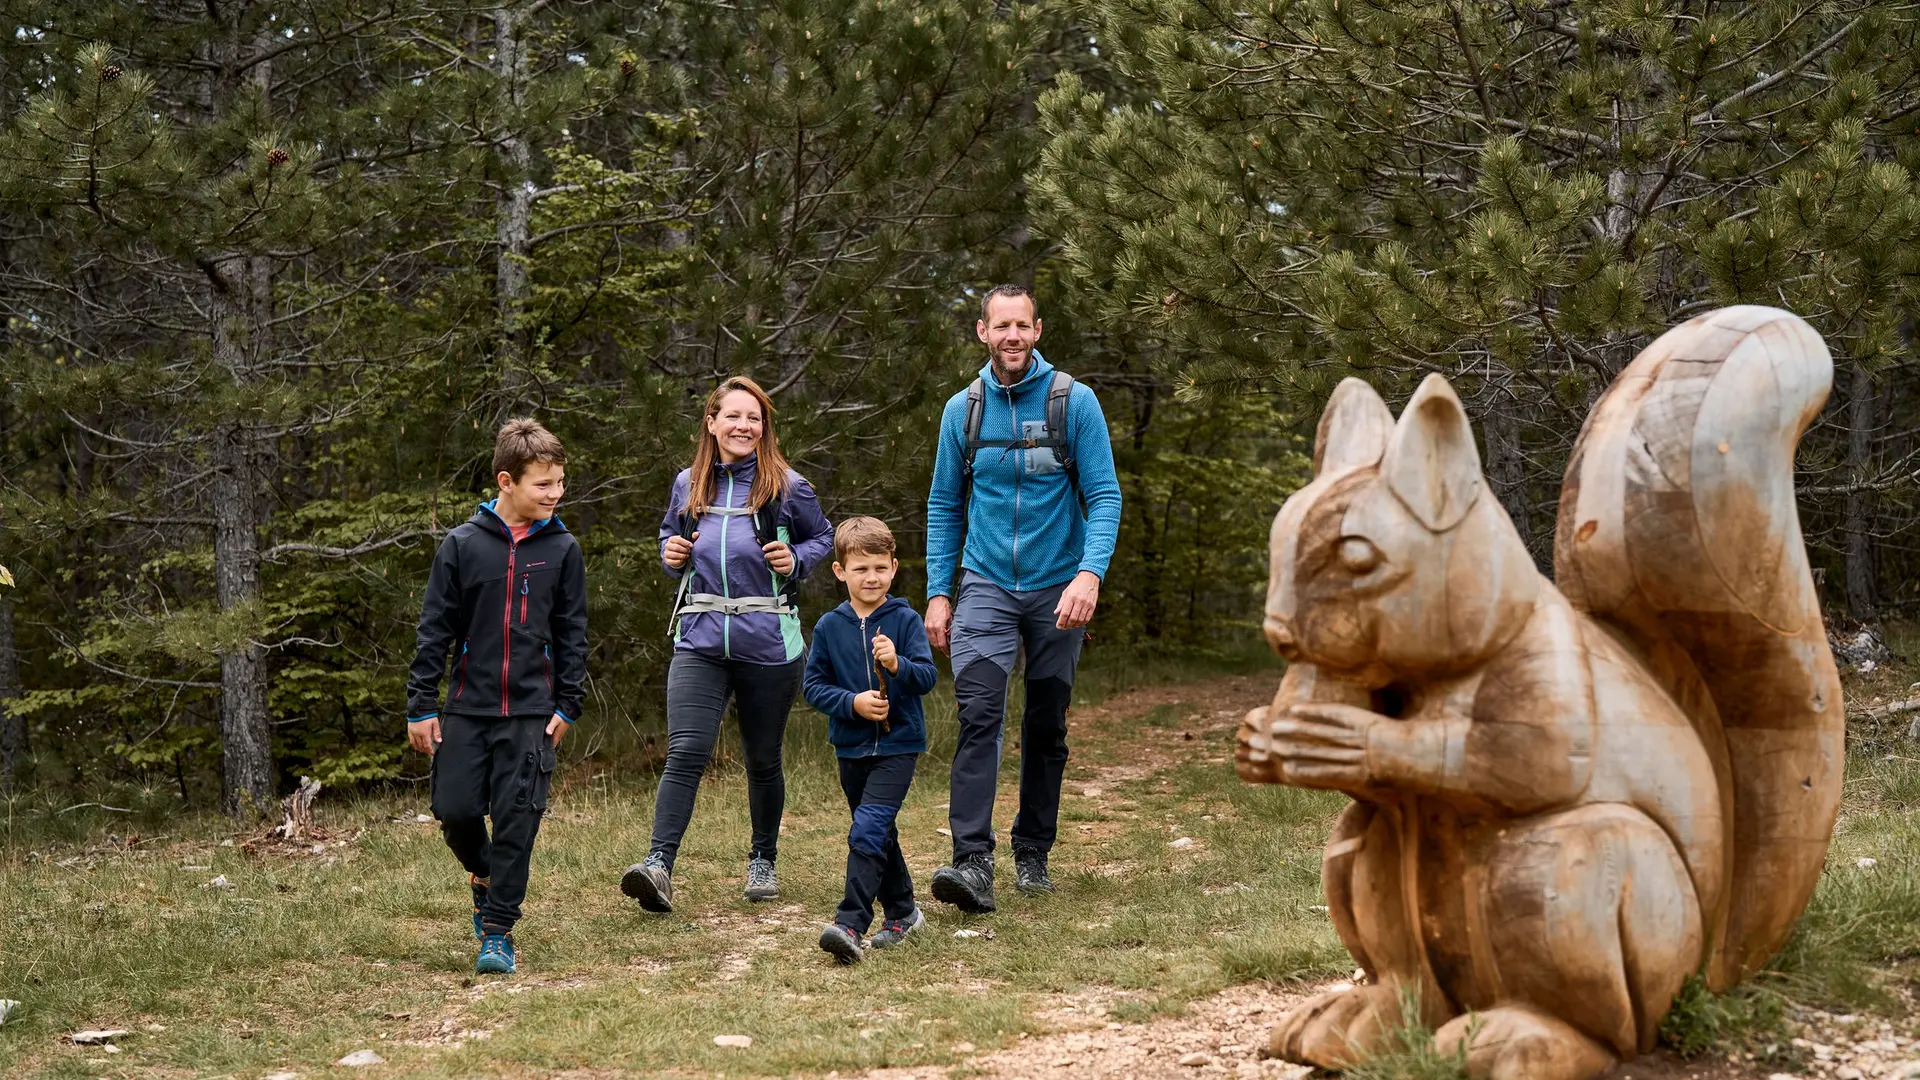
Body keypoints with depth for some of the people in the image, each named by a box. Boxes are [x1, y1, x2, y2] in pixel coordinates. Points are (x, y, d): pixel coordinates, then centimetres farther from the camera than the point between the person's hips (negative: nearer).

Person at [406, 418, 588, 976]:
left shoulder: (562, 549, 3)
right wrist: (421, 706, -1)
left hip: (532, 713, 0)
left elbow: (572, 634, 8)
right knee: (456, 810, -1)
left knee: (517, 821, -4)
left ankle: (498, 931, 5)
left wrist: (568, 704, 1)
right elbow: (435, 630, 1)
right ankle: (483, 874, 31)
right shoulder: (463, 544, -1)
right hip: (468, 708, 0)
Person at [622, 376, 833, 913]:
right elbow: (669, 534, 26)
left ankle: (763, 860, 30)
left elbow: (823, 537, 14)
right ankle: (658, 865, -22)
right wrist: (671, 554, 4)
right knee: (686, 751, -15)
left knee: (763, 759, 11)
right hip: (699, 640, 1)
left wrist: (795, 561, -5)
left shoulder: (787, 487, 0)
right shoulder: (688, 485, 8)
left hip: (768, 642, -1)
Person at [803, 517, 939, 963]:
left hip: (897, 745, -4)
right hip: (851, 747, 4)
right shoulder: (829, 626, 2)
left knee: (867, 831, -18)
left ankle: (850, 924, -23)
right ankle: (902, 912, 33)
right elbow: (813, 686, 3)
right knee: (880, 834, 17)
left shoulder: (905, 620, -5)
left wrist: (898, 665, -30)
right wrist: (852, 703, -13)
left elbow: (929, 677, -10)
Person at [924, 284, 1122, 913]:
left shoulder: (1074, 402, -5)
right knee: (979, 713, -17)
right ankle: (972, 862, -24)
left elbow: (1104, 497, -8)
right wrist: (937, 592, 3)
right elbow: (944, 506, 10)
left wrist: (1090, 574, -23)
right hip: (986, 585, 0)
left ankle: (1033, 855, 23)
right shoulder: (963, 410, 3)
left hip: (1057, 590, 0)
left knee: (1047, 729, 9)